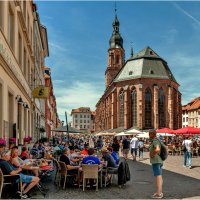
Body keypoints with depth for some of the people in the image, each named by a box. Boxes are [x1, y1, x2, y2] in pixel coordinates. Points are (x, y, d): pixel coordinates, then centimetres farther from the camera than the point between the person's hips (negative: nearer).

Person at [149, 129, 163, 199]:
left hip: (156, 161, -11)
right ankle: (160, 192, 24)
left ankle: (158, 194, -3)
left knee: (158, 177, -7)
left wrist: (152, 154, -20)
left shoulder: (155, 141, -18)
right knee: (159, 176, 15)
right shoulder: (155, 140, 14)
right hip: (159, 161, 11)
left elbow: (157, 149, -37)